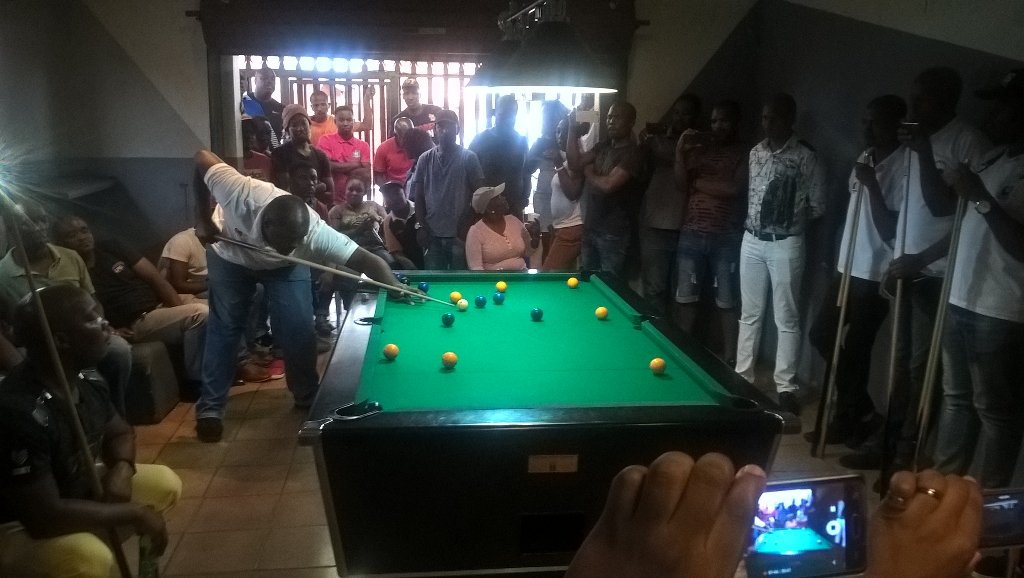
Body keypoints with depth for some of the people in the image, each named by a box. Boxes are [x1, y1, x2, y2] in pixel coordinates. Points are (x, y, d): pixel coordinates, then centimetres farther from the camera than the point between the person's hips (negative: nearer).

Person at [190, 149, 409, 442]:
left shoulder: (315, 233, -42)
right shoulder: (240, 194, -45)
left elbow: (368, 260, -41)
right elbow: (202, 159, -25)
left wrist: (396, 287, -58)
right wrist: (202, 217, -21)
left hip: (285, 267, 0)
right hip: (232, 259, 0)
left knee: (299, 328, -6)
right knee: (224, 328, 1)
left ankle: (308, 398, 15)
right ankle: (210, 408, 12)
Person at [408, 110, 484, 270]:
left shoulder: (469, 158, 0)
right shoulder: (425, 159, 7)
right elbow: (418, 197, 9)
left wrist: (468, 225, -5)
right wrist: (422, 227, 2)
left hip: (459, 233, -2)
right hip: (432, 233, 2)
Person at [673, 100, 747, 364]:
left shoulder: (745, 154, 1)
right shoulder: (699, 147, 12)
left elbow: (735, 189, -13)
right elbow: (680, 175, 0)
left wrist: (699, 182, -5)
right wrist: (681, 146, -13)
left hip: (727, 239, -3)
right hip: (692, 234, 3)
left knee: (727, 302, 4)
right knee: (685, 298, 7)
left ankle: (730, 360, 12)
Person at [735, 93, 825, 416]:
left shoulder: (806, 157, -9)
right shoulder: (755, 152, 8)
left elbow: (818, 207, -4)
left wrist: (791, 222, -4)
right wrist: (755, 221, 7)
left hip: (786, 245, -5)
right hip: (752, 241, 5)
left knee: (786, 319, 1)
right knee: (749, 314, 12)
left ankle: (785, 387, 8)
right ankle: (743, 376, 21)